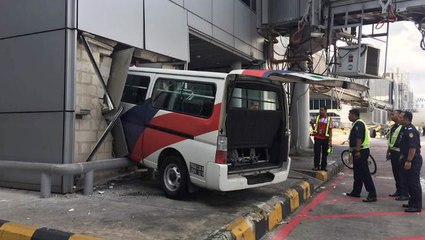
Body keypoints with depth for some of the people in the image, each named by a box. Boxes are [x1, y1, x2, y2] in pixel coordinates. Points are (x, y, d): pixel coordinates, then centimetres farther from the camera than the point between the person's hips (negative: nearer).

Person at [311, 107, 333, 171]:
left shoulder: (329, 119, 2)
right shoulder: (317, 118, 7)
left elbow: (330, 130, 3)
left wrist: (330, 140, -2)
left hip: (325, 138, -1)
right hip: (317, 138, 1)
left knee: (325, 153, 6)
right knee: (317, 153, -2)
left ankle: (323, 167, 15)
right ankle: (316, 166, 6)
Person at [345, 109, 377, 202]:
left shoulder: (359, 124, -16)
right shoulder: (356, 124, 18)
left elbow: (359, 138, -25)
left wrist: (357, 151, -28)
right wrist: (354, 151, 26)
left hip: (361, 152, -11)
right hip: (358, 151, 11)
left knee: (365, 173, -11)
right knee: (357, 172, 17)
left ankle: (372, 195, -10)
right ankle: (356, 192, 27)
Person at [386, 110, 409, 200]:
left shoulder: (403, 127, -15)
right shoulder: (393, 127, 15)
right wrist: (388, 151, 19)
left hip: (399, 153, -9)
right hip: (393, 153, 9)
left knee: (402, 174, -4)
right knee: (396, 173, 16)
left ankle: (405, 194, 3)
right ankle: (398, 191, 27)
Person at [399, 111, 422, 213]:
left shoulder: (411, 130, -18)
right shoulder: (406, 130, 14)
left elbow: (413, 147, -25)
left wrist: (409, 161, -26)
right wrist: (403, 156, 22)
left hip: (413, 160, -11)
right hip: (408, 159, 11)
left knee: (414, 183, -5)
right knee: (410, 182, 17)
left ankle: (417, 206, 1)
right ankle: (412, 203, 27)